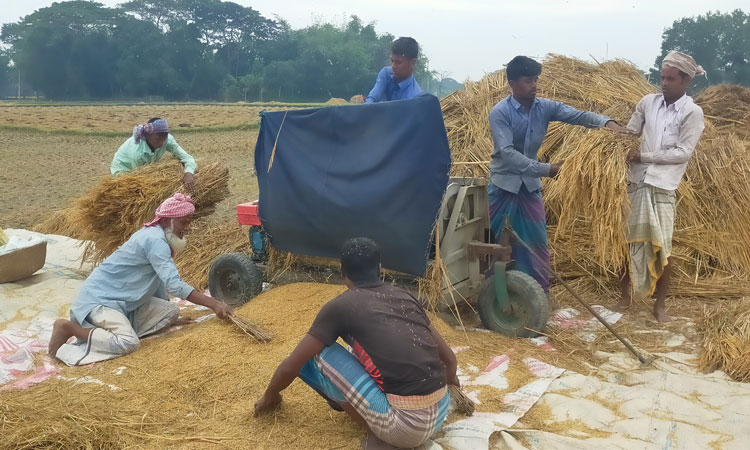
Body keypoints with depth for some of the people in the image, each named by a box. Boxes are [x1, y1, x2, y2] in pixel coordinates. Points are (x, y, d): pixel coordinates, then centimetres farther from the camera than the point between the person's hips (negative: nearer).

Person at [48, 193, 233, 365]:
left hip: (127, 302, 10)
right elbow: (174, 285, -31)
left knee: (171, 312, 1)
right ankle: (69, 328, -12)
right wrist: (213, 304, -32)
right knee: (129, 343, -28)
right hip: (99, 299, -10)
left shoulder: (156, 235, 7)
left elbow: (162, 279, 15)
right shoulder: (155, 240, -23)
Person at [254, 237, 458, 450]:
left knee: (315, 355, 3)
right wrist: (450, 383, 45)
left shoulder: (340, 306, 0)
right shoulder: (405, 297, 14)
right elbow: (448, 357, 23)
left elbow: (290, 367, 6)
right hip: (440, 414, 7)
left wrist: (269, 397, 28)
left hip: (406, 425, -6)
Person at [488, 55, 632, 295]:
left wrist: (606, 121, -34)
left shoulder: (545, 107, -3)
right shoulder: (500, 113, -17)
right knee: (493, 241, 4)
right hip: (503, 185, -4)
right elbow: (506, 152, -27)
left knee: (536, 241, 8)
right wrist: (543, 169, -32)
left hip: (530, 185, 4)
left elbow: (578, 115, -14)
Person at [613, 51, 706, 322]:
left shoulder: (692, 113, -5)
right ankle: (625, 296, 24)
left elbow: (683, 153, -10)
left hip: (662, 188, -4)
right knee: (627, 242, 10)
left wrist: (644, 156, -14)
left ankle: (660, 304, 15)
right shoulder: (648, 102, 6)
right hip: (635, 182, 4)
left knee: (662, 248, -1)